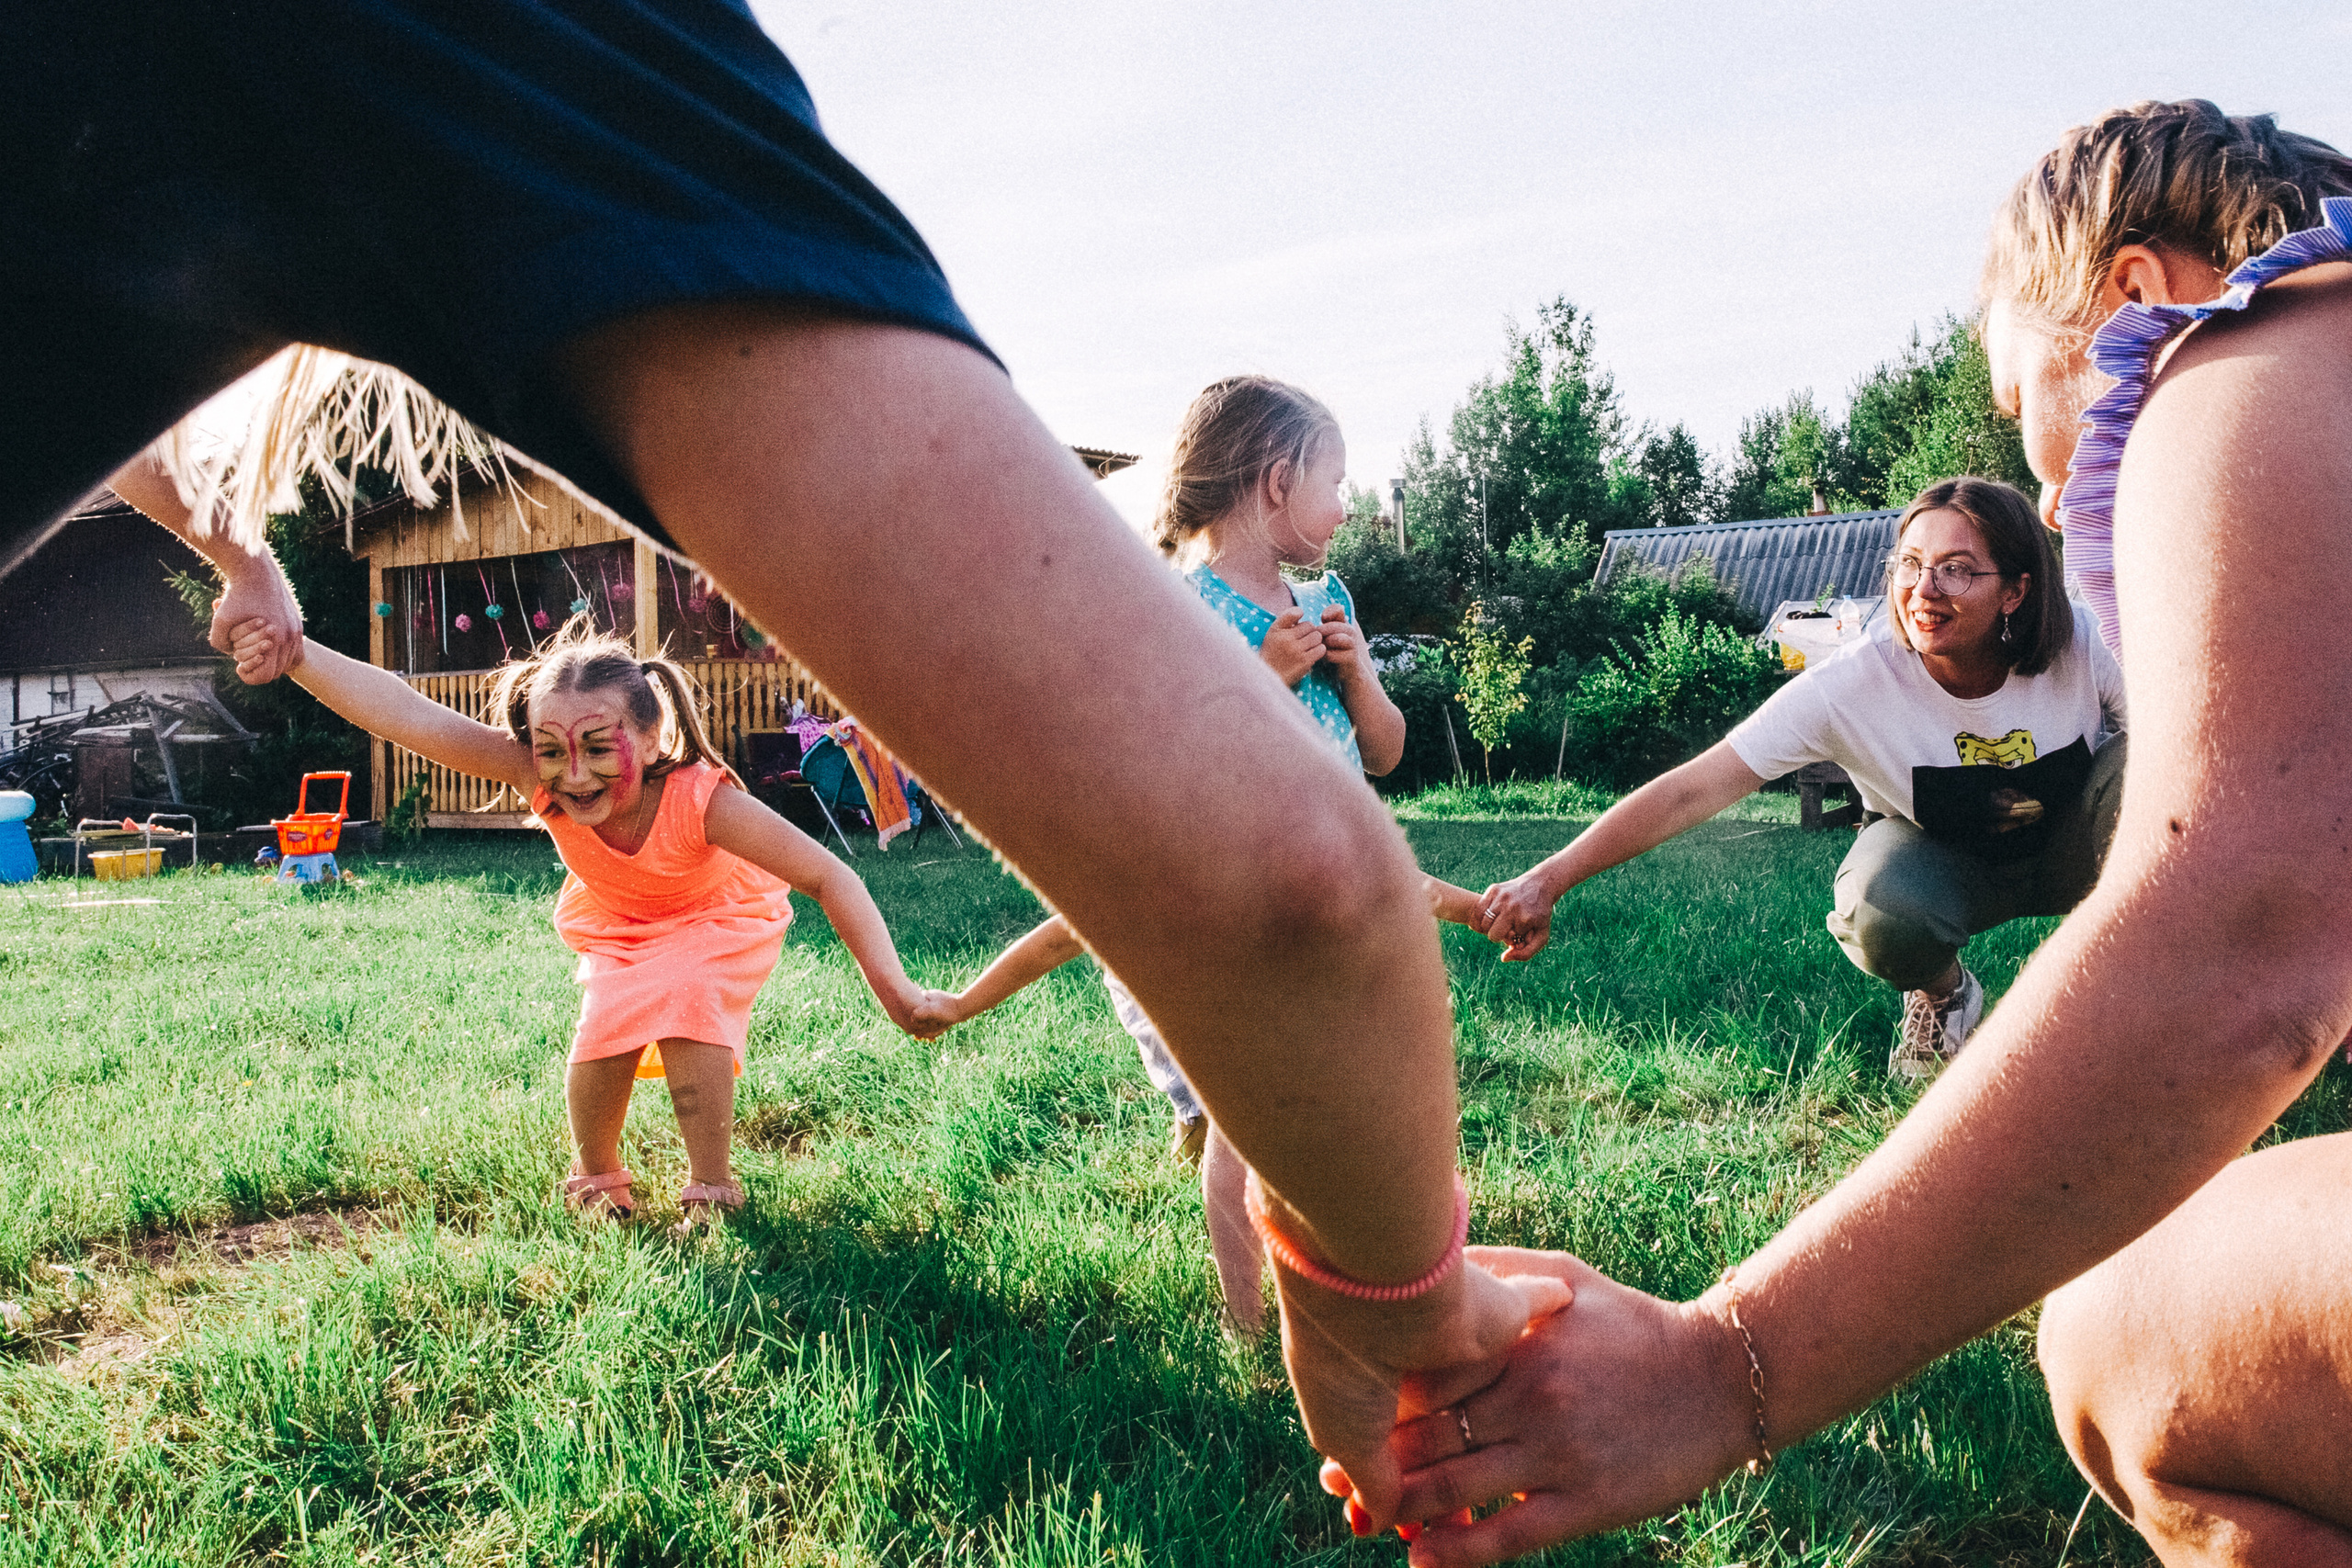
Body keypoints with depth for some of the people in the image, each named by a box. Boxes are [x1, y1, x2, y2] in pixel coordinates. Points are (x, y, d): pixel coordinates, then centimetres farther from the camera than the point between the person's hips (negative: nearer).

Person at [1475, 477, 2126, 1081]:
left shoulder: (2078, 641, -26)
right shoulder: (1852, 683, -32)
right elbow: (1695, 789, -36)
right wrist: (1547, 879, -44)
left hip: (2072, 845, 2)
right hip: (1941, 854, -2)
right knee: (1880, 917, -37)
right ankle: (1943, 997, 2)